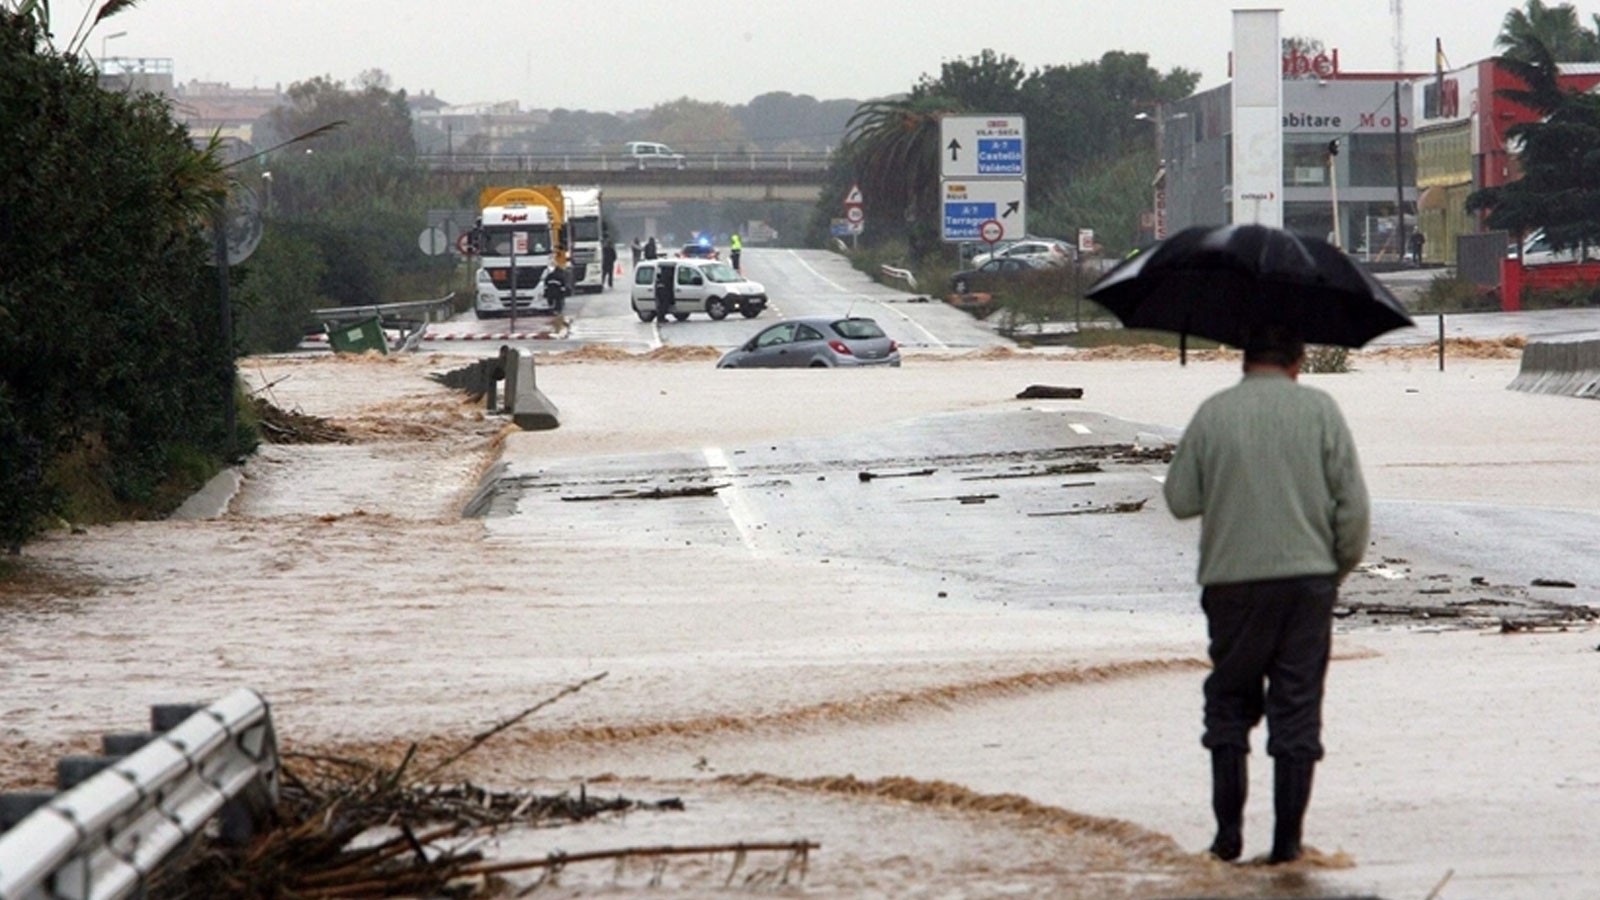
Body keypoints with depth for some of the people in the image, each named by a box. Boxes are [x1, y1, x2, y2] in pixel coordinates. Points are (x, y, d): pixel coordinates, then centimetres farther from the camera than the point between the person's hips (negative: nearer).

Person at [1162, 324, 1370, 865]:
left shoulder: (1213, 415, 0)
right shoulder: (1318, 410, -1)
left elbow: (1179, 499, 4)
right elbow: (1353, 502, -2)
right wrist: (1340, 565, 12)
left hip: (1233, 580, 0)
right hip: (1307, 578, 0)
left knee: (1229, 703, 13)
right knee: (1297, 708, 4)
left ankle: (1229, 828, 5)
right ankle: (1287, 837, 2)